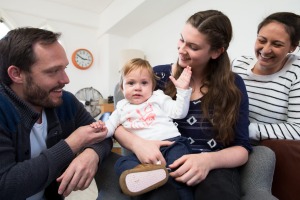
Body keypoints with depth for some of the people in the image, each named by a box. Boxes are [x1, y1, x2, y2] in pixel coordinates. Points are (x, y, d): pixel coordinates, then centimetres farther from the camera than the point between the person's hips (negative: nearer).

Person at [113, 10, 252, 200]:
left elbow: (242, 148, 0)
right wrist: (137, 142, -20)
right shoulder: (157, 76, 0)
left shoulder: (233, 84, 1)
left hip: (214, 167, 1)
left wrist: (209, 160, -21)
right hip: (164, 165, 0)